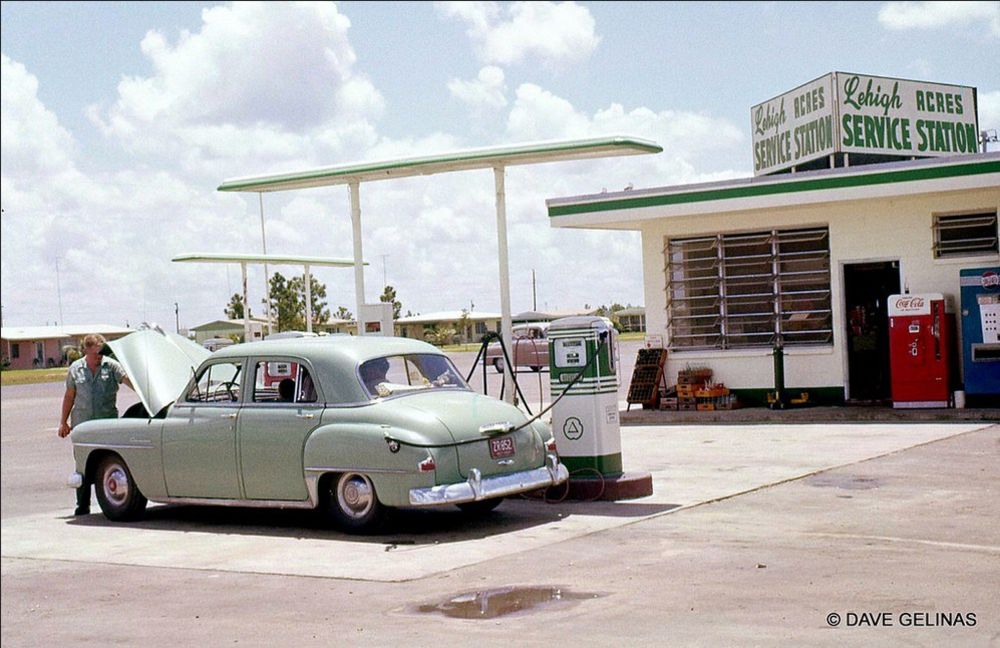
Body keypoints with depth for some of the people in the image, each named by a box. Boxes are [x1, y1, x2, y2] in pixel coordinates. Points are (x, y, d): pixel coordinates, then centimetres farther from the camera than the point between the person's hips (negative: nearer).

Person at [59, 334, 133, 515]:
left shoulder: (111, 366, 2)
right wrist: (63, 422, 13)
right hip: (81, 423, 2)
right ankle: (82, 505, 13)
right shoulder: (75, 369, 8)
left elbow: (129, 381, -10)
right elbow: (69, 397, 14)